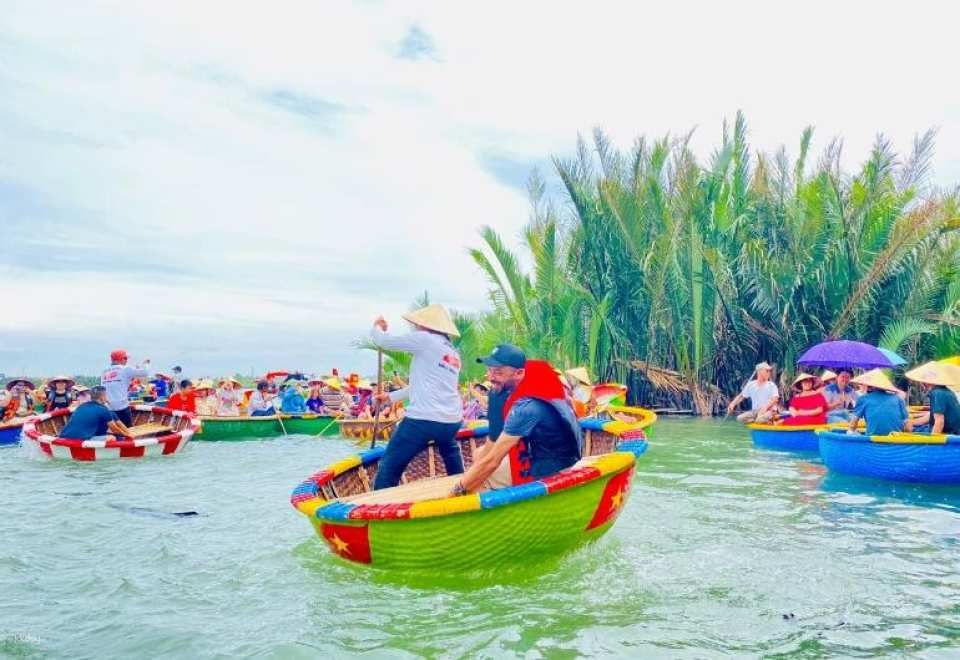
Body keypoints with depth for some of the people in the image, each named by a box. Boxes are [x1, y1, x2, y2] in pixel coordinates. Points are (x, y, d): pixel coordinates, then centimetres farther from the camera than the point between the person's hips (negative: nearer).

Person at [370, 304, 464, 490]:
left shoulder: (424, 339, -3)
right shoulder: (453, 354, 21)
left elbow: (383, 341, 2)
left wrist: (377, 327, 24)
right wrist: (392, 397, 33)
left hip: (423, 419, -8)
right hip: (452, 420, 8)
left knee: (389, 468, -3)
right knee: (451, 455, 33)